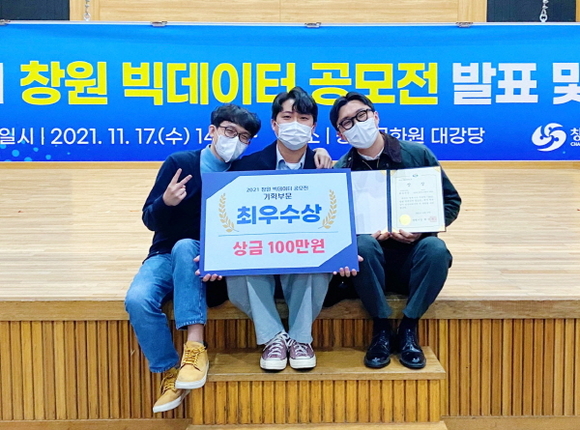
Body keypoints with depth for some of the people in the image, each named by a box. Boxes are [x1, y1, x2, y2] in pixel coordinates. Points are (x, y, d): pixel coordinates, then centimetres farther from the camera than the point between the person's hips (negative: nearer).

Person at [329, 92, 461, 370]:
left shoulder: (417, 154, 2)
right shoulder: (340, 172, 2)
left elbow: (451, 201, 3)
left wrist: (421, 230, -15)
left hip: (412, 263, 0)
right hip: (370, 264, 0)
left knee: (435, 248, -31)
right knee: (363, 243, -32)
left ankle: (408, 329, -16)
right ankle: (381, 329, -18)